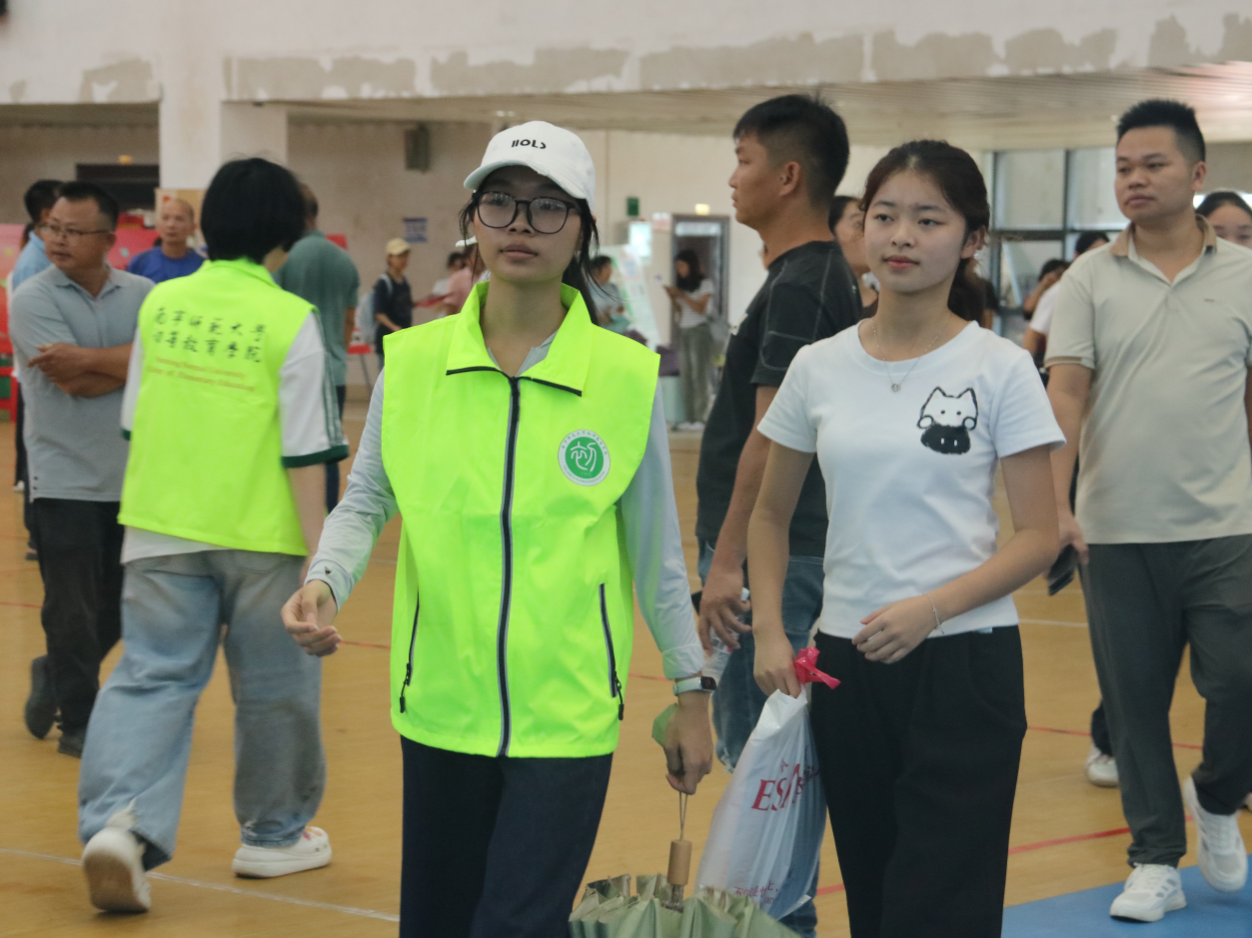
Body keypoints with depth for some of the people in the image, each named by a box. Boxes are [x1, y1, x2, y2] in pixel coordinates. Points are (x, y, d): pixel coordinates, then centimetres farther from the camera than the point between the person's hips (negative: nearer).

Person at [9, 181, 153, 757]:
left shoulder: (141, 295, 3)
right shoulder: (34, 299, -7)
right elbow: (74, 384, -17)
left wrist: (89, 358, -20)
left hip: (132, 476, 4)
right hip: (66, 479, -4)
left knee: (119, 609, 12)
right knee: (72, 611, 1)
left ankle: (56, 678, 36)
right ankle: (78, 722, 16)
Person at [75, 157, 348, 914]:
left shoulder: (161, 305, 4)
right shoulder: (291, 322, -10)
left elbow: (136, 422, 12)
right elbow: (303, 452, -11)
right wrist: (319, 551, -6)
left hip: (163, 532, 3)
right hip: (261, 536, -3)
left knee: (152, 677, 4)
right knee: (275, 689, 13)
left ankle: (119, 820, -18)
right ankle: (275, 834, 27)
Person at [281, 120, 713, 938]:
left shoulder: (627, 377, -4)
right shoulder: (413, 361, -1)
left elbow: (657, 550, 4)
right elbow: (365, 501, 9)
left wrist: (691, 691, 7)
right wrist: (327, 580, -10)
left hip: (567, 716, -2)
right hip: (441, 706, 2)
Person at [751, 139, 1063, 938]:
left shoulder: (1000, 369, -6)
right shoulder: (819, 368, 4)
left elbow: (1039, 535, -7)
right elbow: (772, 515, 13)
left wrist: (932, 608, -19)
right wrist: (769, 629, 0)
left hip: (963, 662, -4)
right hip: (845, 662, 4)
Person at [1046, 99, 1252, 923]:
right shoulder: (1092, 279, 2)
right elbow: (1066, 393, -5)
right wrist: (1055, 500, -17)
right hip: (1118, 532, 1)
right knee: (1135, 700, 5)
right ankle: (1157, 863, 17)